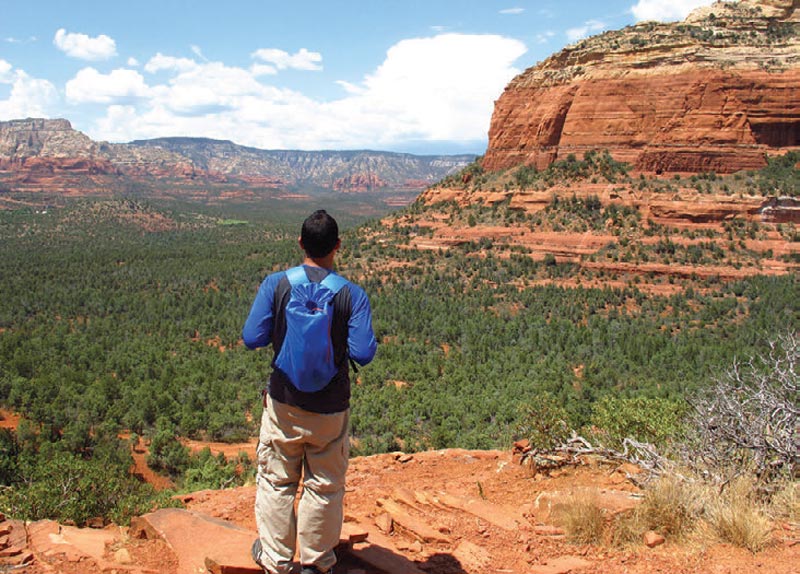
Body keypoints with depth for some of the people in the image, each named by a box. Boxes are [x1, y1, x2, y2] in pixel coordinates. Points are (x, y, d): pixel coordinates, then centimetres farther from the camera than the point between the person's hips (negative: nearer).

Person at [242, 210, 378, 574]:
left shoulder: (276, 284, -10)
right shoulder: (352, 294, -13)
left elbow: (252, 338, -10)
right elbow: (363, 354, -16)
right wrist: (370, 339, 5)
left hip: (283, 403, 1)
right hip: (330, 408, -1)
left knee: (276, 481, 17)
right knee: (325, 486, 15)